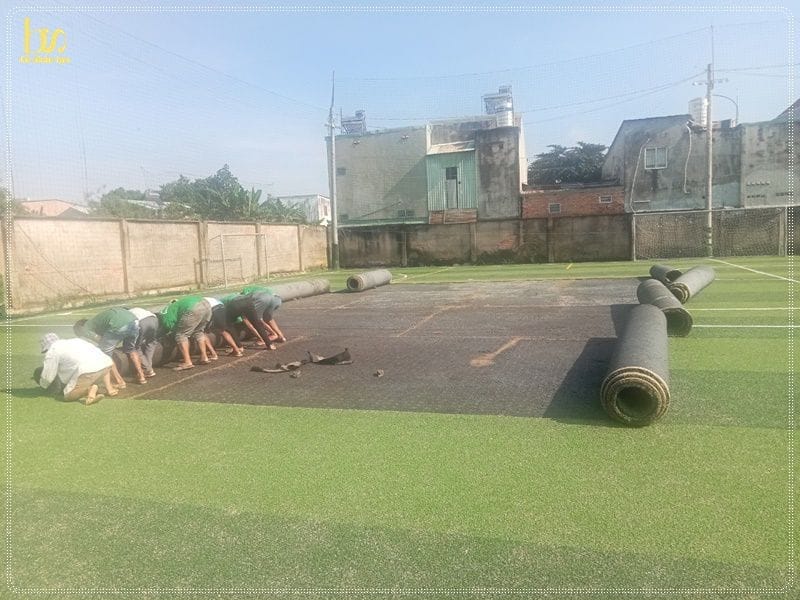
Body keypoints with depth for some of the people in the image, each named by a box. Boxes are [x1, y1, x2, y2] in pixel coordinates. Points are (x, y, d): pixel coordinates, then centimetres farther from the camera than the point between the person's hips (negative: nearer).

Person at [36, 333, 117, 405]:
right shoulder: (75, 340, 34)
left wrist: (42, 384, 37)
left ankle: (90, 389, -17)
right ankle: (109, 388, 16)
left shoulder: (52, 351, 15)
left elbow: (47, 377, 15)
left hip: (88, 370, -6)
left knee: (67, 396, 5)